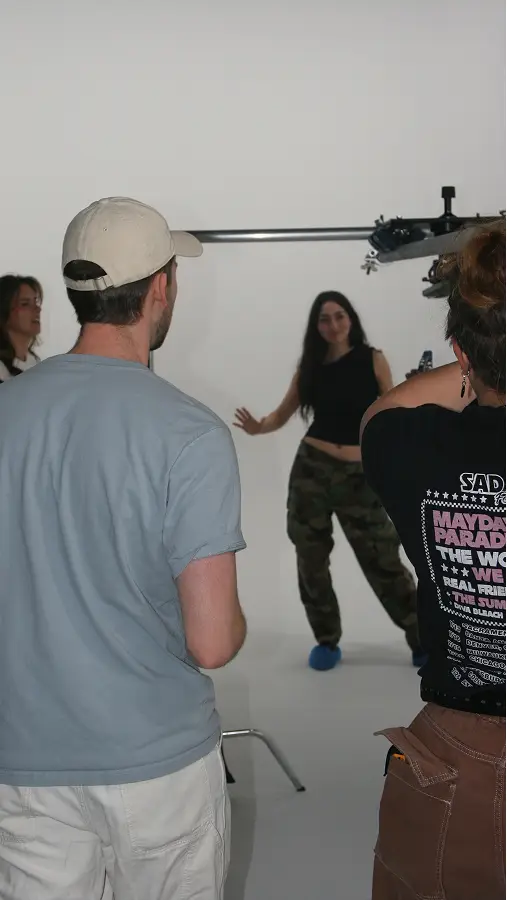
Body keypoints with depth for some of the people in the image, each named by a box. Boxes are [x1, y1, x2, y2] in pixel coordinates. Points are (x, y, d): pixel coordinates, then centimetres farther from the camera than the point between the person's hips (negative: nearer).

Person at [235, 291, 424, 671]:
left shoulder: (373, 360, -2)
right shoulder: (310, 366, 3)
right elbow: (282, 414, 2)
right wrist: (257, 426, -18)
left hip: (361, 474, -2)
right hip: (311, 469, 3)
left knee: (383, 560, 0)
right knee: (311, 559, 8)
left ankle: (422, 638, 15)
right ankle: (327, 640, 25)